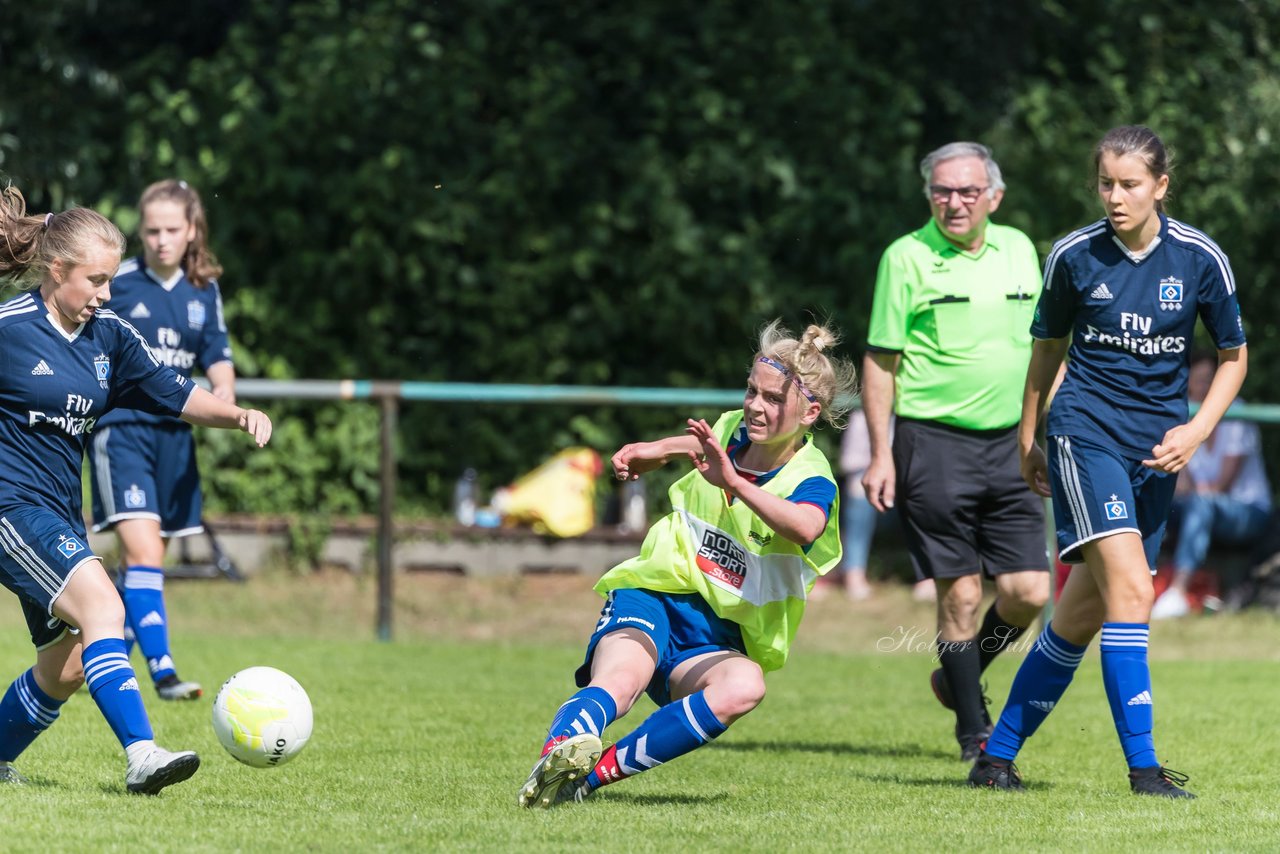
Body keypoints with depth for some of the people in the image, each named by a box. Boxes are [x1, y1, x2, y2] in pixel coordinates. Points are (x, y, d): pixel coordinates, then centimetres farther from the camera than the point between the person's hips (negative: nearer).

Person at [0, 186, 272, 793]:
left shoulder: (107, 337, 9)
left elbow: (173, 393, 12)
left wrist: (238, 415, -5)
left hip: (59, 515, 9)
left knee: (66, 669, 12)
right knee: (101, 604, -27)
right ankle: (140, 754, -36)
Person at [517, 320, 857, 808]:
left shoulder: (811, 480, -9)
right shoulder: (731, 430, 6)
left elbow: (805, 528, -37)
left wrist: (733, 482, -48)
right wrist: (654, 452, 23)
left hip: (717, 638, -2)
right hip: (650, 599, 2)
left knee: (744, 687, -38)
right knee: (623, 678, -34)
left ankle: (598, 772, -35)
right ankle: (558, 754, -62)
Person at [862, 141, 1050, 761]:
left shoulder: (1018, 249, 9)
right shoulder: (907, 257, -4)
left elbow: (1041, 347, 18)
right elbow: (880, 360, -2)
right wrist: (880, 454, -7)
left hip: (1009, 445, 4)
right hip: (934, 442, -4)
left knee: (1029, 591, -1)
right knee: (960, 594, -3)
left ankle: (960, 678, 25)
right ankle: (974, 729, 9)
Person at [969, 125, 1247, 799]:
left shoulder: (1200, 258, -3)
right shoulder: (1073, 256, -4)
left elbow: (1233, 356, 9)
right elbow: (1048, 347, 12)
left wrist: (1196, 430, -5)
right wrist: (1027, 439, 17)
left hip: (1158, 447, 3)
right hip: (1086, 433, -3)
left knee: (1082, 613, 7)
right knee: (1131, 588, -21)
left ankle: (998, 755, 21)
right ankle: (1143, 767, -19)